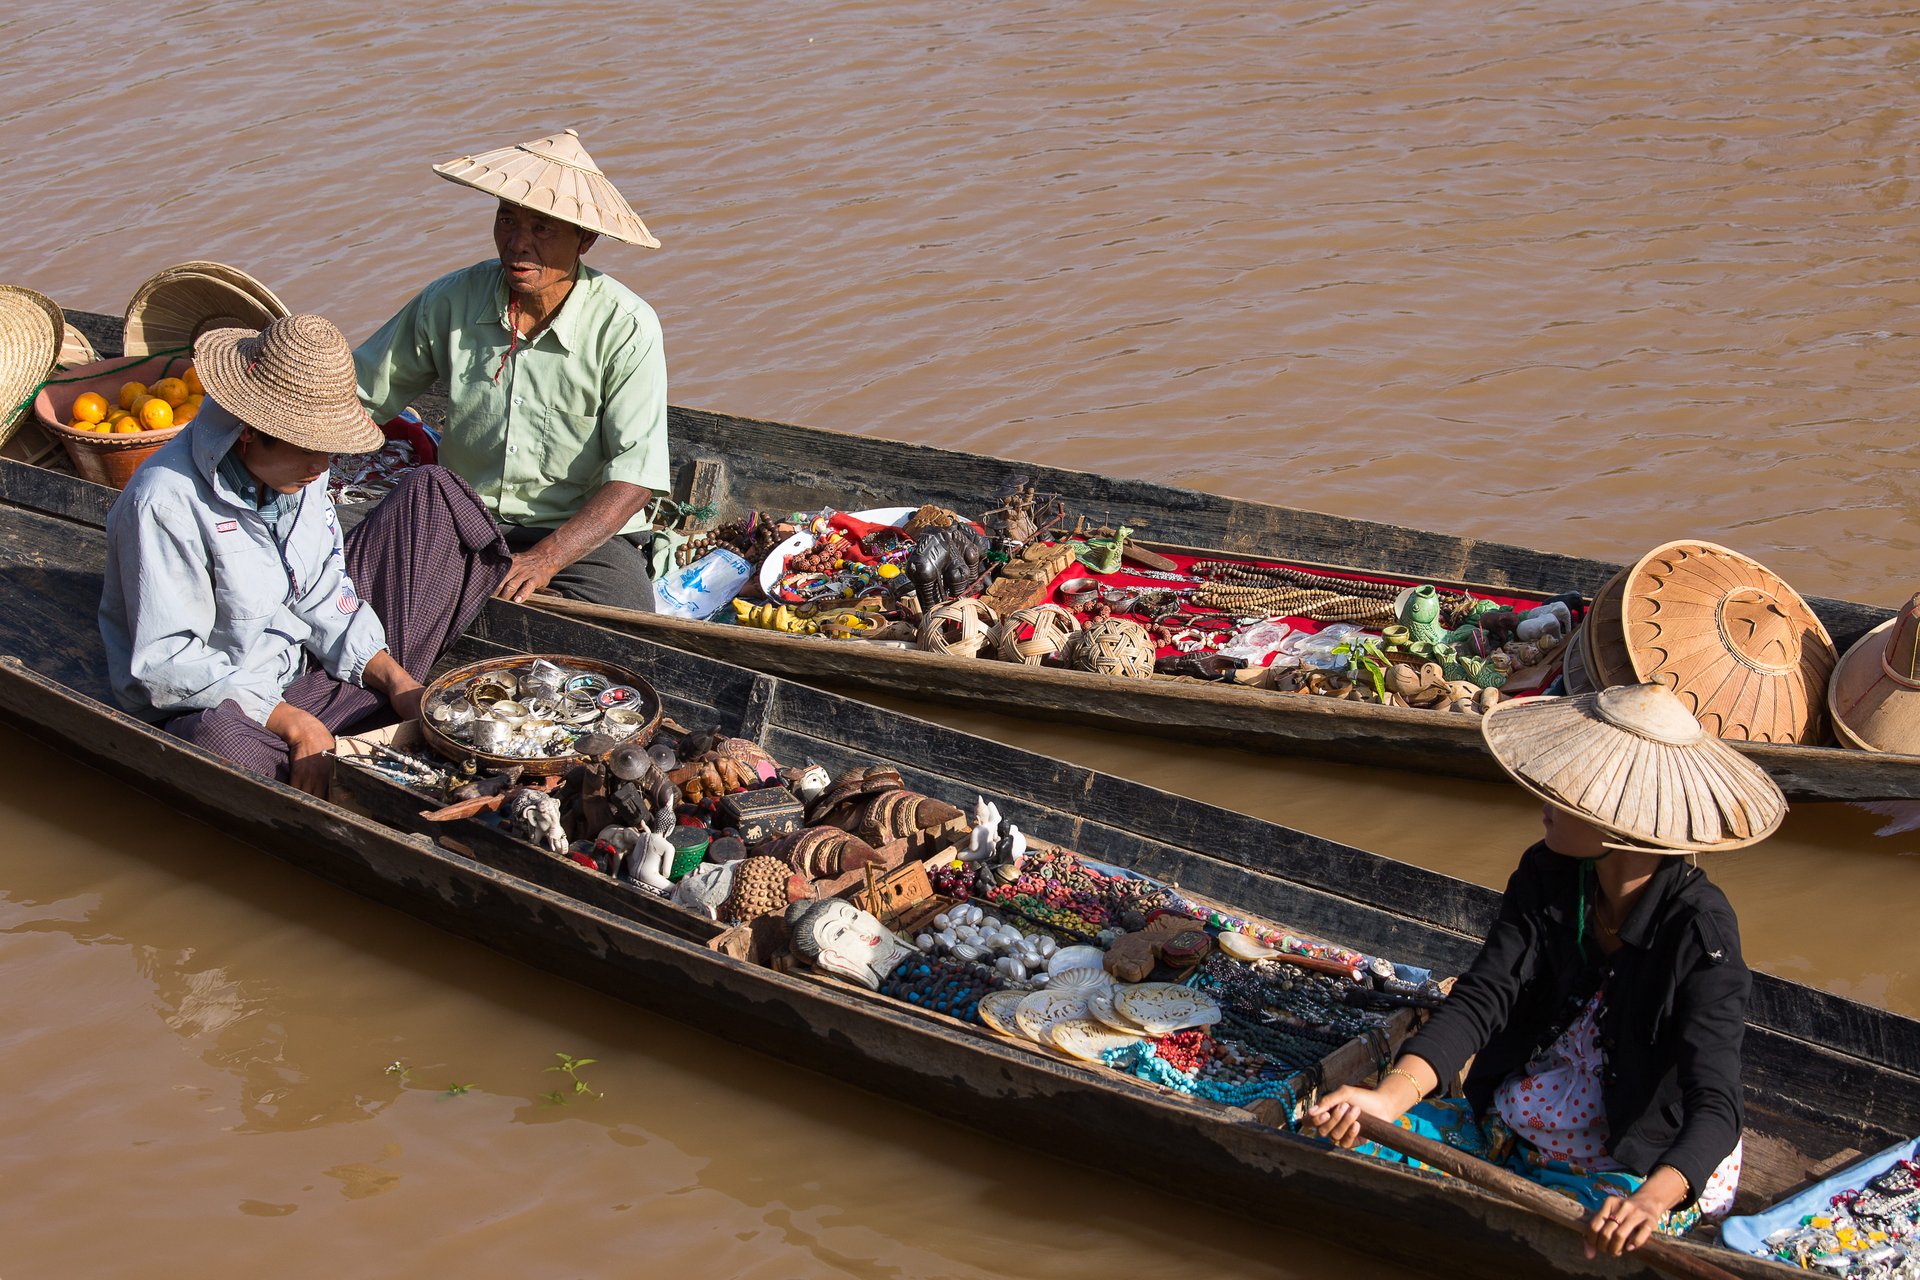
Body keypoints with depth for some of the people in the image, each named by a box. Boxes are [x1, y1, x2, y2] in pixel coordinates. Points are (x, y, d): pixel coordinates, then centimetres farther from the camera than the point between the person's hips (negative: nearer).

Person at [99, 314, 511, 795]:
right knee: (218, 740, -48)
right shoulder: (166, 502, -24)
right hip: (220, 708, -8)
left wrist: (394, 678, -6)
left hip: (316, 669, 8)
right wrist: (291, 723, -27)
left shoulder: (300, 468, 0)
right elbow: (166, 665, -25)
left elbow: (324, 594, 8)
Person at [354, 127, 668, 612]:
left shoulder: (627, 327, -10)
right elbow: (355, 395, 11)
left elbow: (635, 477, -15)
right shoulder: (451, 301, 0)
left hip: (586, 533, -2)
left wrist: (545, 559, -27)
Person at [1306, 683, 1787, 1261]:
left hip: (1650, 1170, -5)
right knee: (1328, 1137, -10)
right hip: (1509, 1138, 5)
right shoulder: (1548, 877, -7)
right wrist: (1387, 1098, -34)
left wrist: (1651, 1199, -54)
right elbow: (1481, 997, -15)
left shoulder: (1700, 930, -24)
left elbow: (1715, 1105, -32)